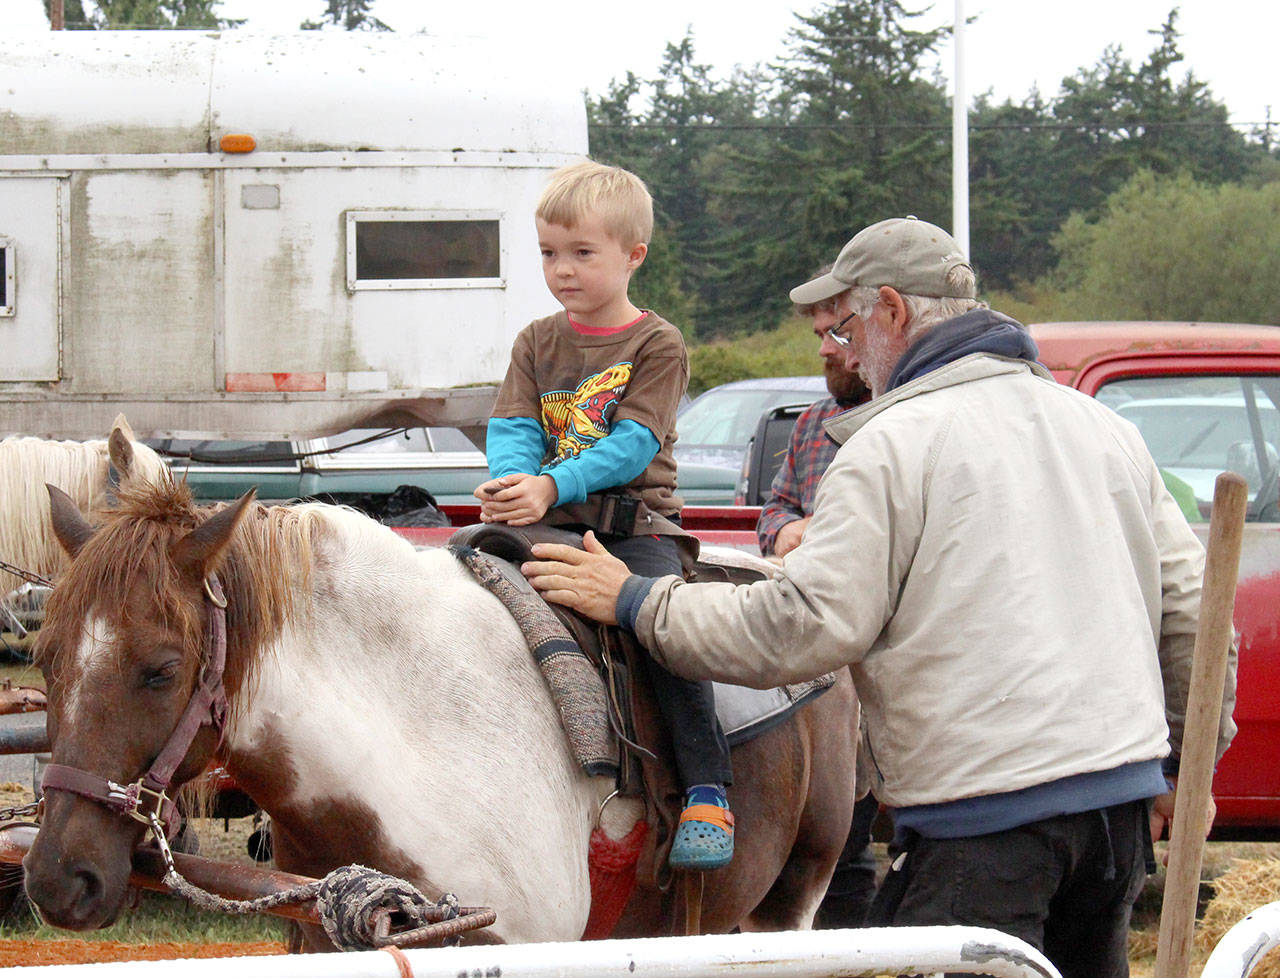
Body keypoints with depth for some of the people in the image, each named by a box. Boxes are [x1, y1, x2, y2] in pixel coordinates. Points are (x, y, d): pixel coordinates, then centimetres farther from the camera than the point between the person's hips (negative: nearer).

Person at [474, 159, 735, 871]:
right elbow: (512, 429, 4)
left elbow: (632, 445, -11)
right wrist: (512, 482, -20)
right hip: (549, 526, 5)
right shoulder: (538, 343, 15)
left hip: (635, 523, -5)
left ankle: (708, 791, -24)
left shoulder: (657, 345, 0)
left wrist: (552, 486, -24)